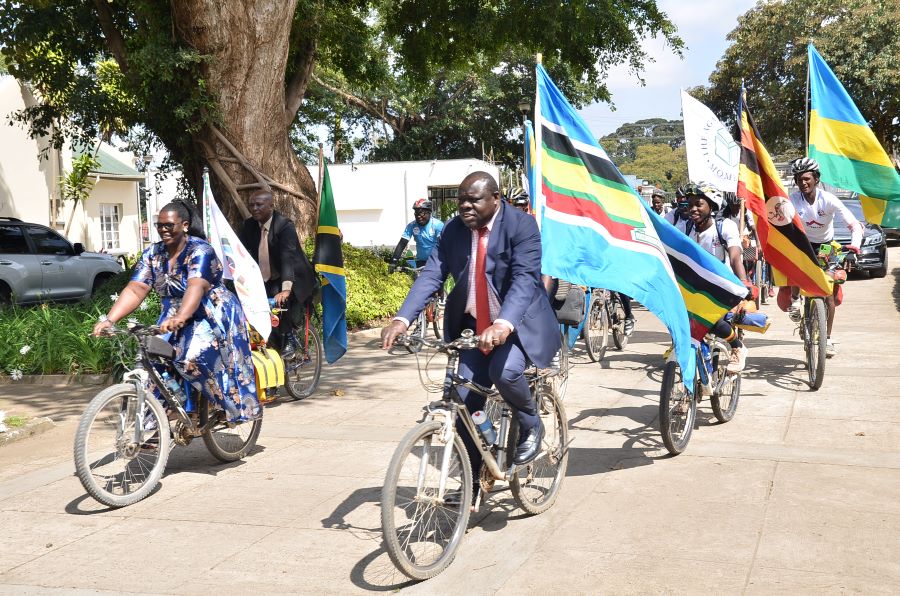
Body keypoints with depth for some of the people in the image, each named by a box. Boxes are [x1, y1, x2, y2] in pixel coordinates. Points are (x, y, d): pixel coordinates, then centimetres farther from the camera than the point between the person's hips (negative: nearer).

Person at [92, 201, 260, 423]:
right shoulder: (153, 254, 1)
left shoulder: (200, 251, -17)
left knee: (194, 359, -28)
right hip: (174, 320, 6)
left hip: (212, 317, -6)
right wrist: (110, 319, -22)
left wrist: (180, 318, -51)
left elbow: (196, 287, -34)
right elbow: (135, 290, -7)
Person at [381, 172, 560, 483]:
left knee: (505, 371, -31)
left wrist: (503, 324, -47)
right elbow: (431, 275, -11)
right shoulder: (453, 230, -3)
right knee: (465, 402, 1)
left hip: (520, 320, -4)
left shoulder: (522, 225, -17)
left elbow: (525, 278, -30)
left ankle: (531, 425, 2)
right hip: (475, 325, 5)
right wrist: (402, 320, -27)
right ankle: (471, 479, 18)